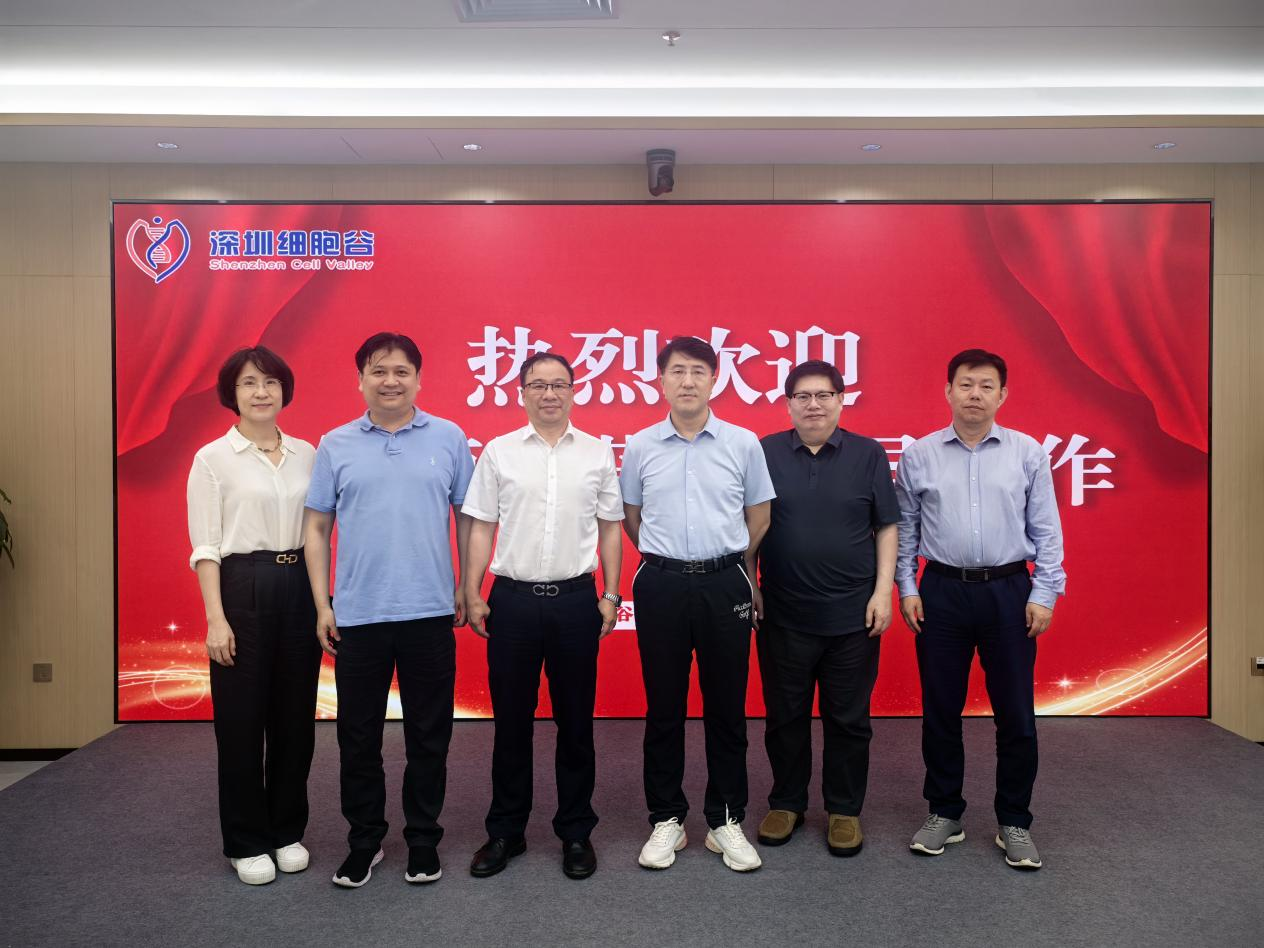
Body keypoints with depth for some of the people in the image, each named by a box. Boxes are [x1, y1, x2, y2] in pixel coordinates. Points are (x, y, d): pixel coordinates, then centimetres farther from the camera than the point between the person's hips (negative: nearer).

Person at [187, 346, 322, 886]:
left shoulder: (305, 453, 8)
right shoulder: (213, 458, -3)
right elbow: (205, 546, -6)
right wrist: (216, 618, -12)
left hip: (299, 588, 4)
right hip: (243, 589, -4)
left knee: (295, 716, 11)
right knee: (242, 719, 5)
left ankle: (287, 831, 27)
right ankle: (247, 842, 22)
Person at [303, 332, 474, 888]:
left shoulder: (449, 439, 3)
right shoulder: (335, 446, 5)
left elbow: (467, 518, 6)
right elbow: (317, 528, 6)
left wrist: (468, 588, 2)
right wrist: (322, 605, 1)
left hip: (430, 613, -1)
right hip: (357, 615, 1)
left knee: (428, 737, 9)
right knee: (358, 738, 11)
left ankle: (424, 841, 26)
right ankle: (364, 842, 29)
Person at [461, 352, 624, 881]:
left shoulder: (597, 453, 5)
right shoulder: (499, 452, 4)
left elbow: (610, 528, 8)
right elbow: (481, 527, 5)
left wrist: (610, 595, 3)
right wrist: (472, 594, -1)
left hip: (576, 599, 0)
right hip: (513, 598, 0)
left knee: (575, 721, 9)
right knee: (511, 721, 9)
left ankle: (576, 832, 24)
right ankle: (505, 832, 25)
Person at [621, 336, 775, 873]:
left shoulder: (743, 444, 1)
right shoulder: (639, 447, 3)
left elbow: (758, 516, 11)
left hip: (725, 583, 0)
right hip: (660, 585, 1)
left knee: (726, 707, 7)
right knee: (663, 708, 8)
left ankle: (726, 820, 22)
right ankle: (666, 820, 22)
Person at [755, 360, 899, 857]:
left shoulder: (868, 454, 2)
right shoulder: (765, 453, 0)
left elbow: (886, 528, 3)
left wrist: (883, 591, -4)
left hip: (853, 614, 0)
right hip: (782, 614, 0)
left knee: (849, 718, 10)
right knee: (785, 716, 12)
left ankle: (844, 810, 27)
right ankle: (786, 803, 30)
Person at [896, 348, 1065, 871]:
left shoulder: (1027, 452, 2)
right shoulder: (919, 454, 2)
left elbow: (1046, 530, 2)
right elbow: (904, 528, 6)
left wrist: (1043, 594, -3)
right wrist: (907, 588, 1)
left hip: (1009, 592, 0)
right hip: (942, 592, 1)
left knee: (1016, 714, 5)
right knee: (940, 711, 8)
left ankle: (1014, 823, 21)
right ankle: (944, 813, 24)